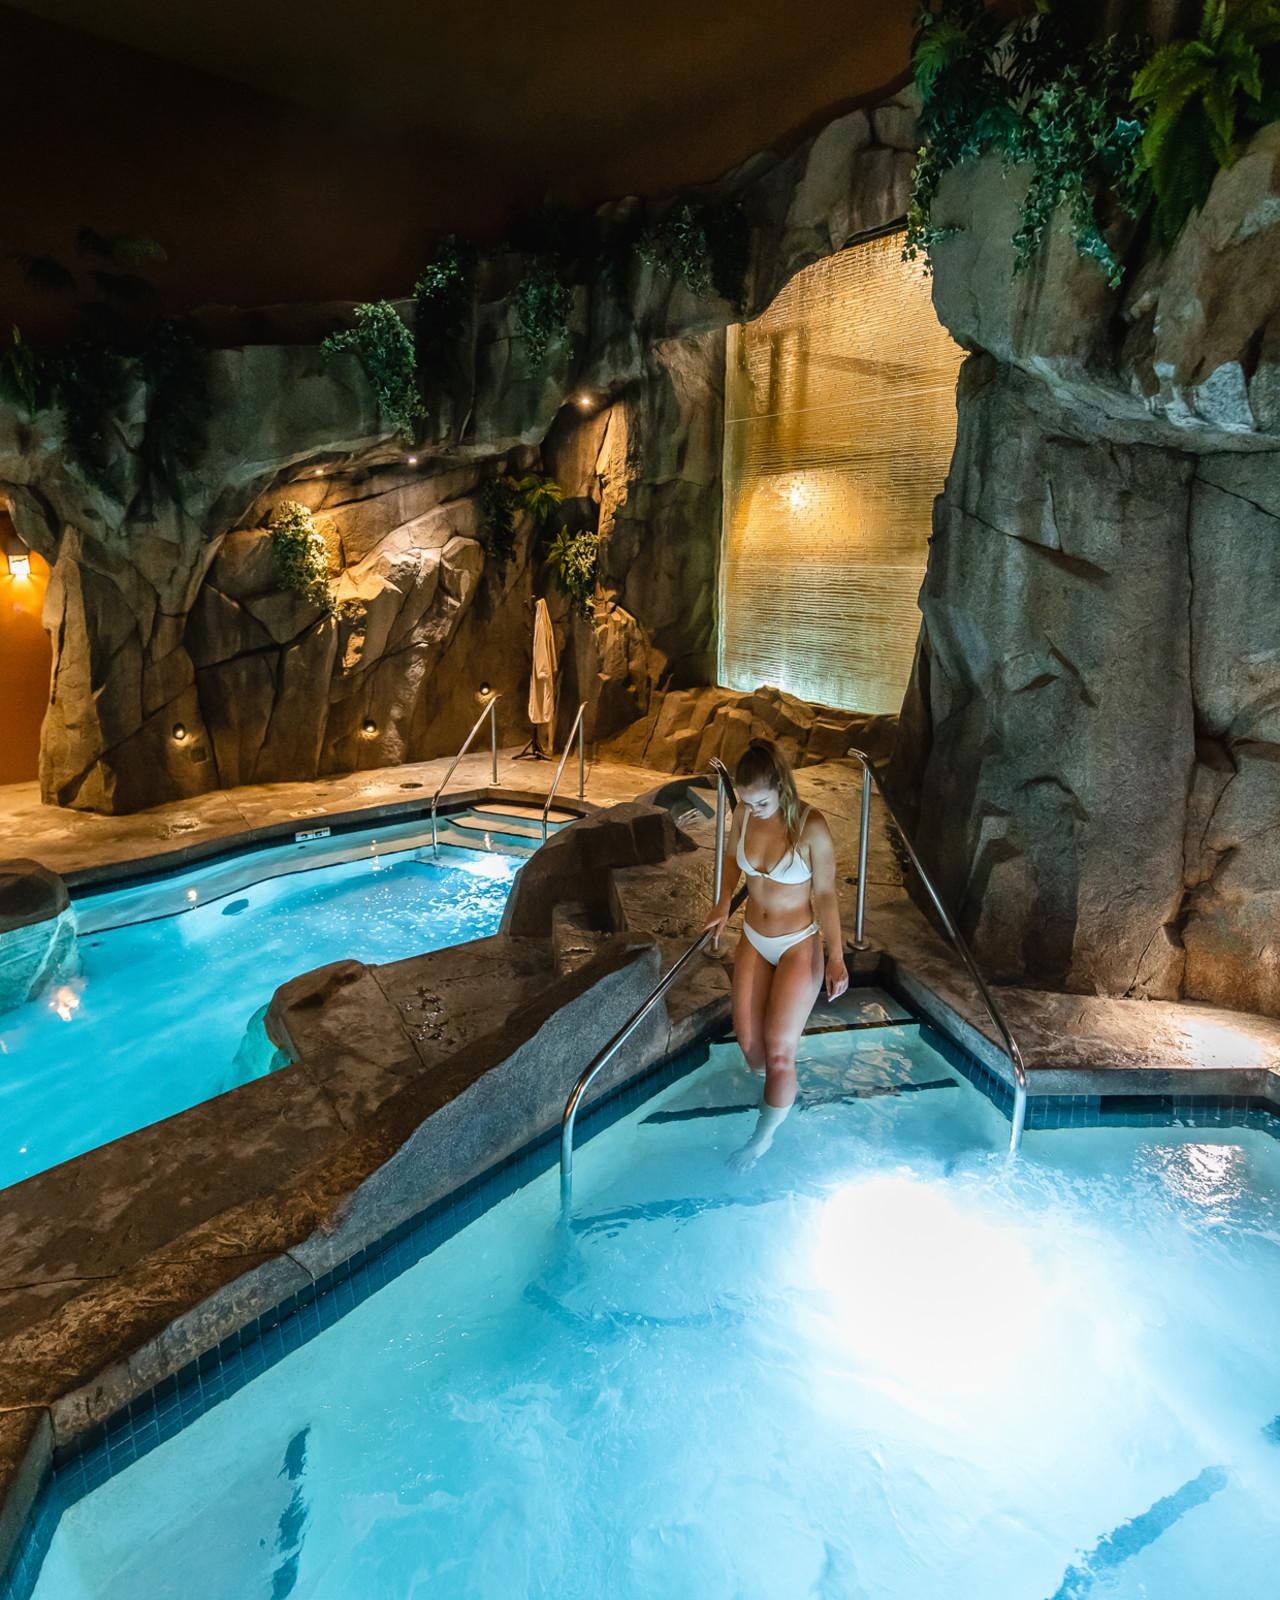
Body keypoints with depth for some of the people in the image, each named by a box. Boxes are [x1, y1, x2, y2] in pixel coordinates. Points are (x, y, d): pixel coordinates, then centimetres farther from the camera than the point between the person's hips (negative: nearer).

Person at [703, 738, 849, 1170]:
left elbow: (825, 893, -14)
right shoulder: (744, 813, -8)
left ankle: (764, 1136, 21)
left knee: (778, 1051, -3)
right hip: (754, 940, 5)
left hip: (799, 946, -5)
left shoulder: (811, 827, -23)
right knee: (747, 1038, 6)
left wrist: (836, 956, -15)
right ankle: (778, 1092, 38)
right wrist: (723, 906, 4)